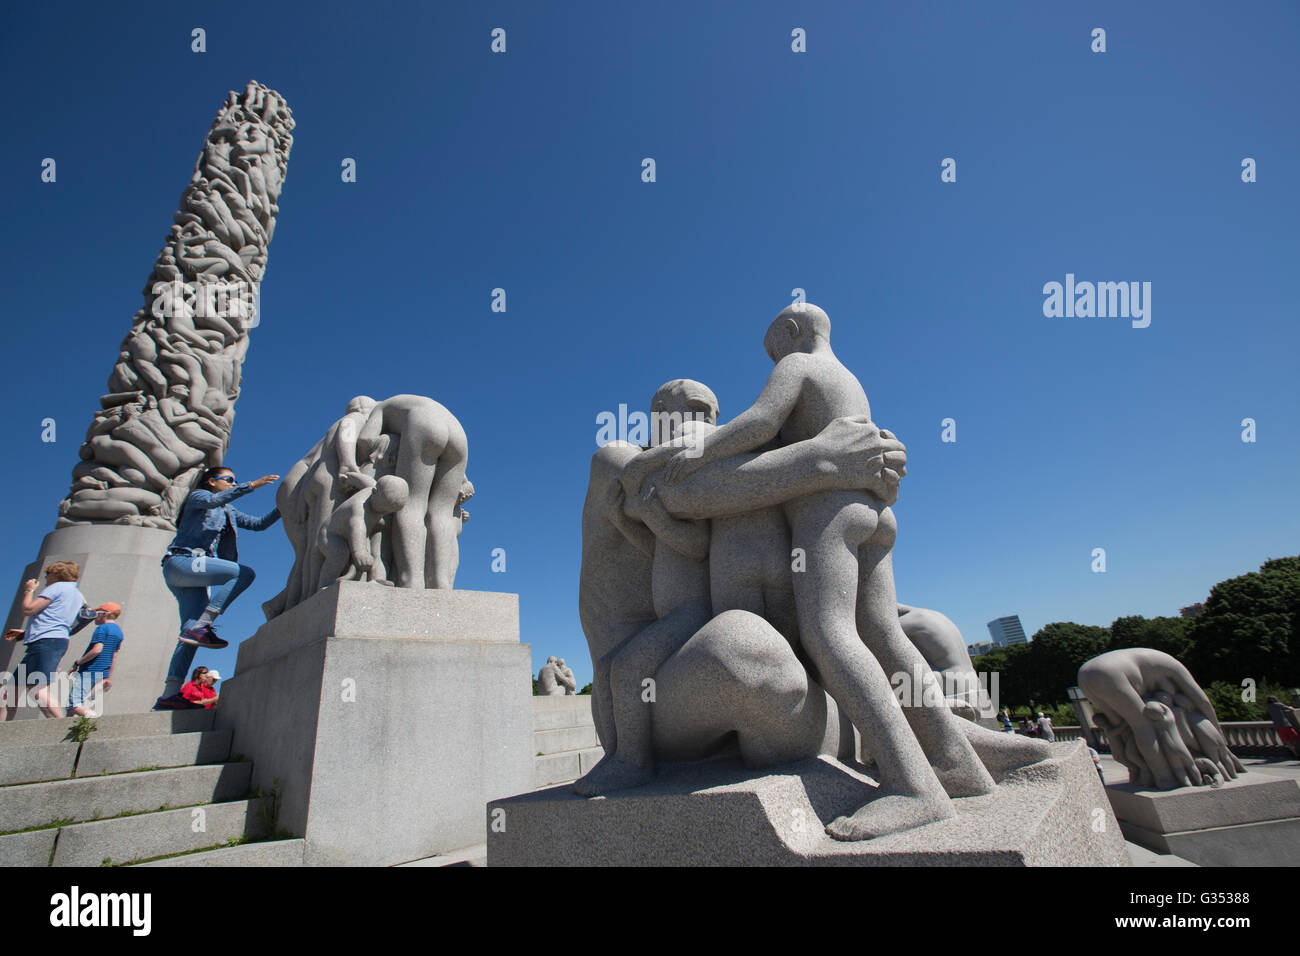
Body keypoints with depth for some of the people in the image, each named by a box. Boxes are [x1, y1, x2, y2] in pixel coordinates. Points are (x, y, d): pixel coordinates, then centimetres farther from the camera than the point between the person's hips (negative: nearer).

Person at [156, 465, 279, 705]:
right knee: (245, 573, -25)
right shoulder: (198, 496, 8)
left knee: (191, 635, -4)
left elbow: (259, 523, 22)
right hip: (181, 561, -8)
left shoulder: (228, 512, 29)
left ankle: (168, 695, -8)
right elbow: (214, 500, -15)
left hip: (195, 572, 8)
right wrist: (251, 485, -21)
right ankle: (200, 626, -28)